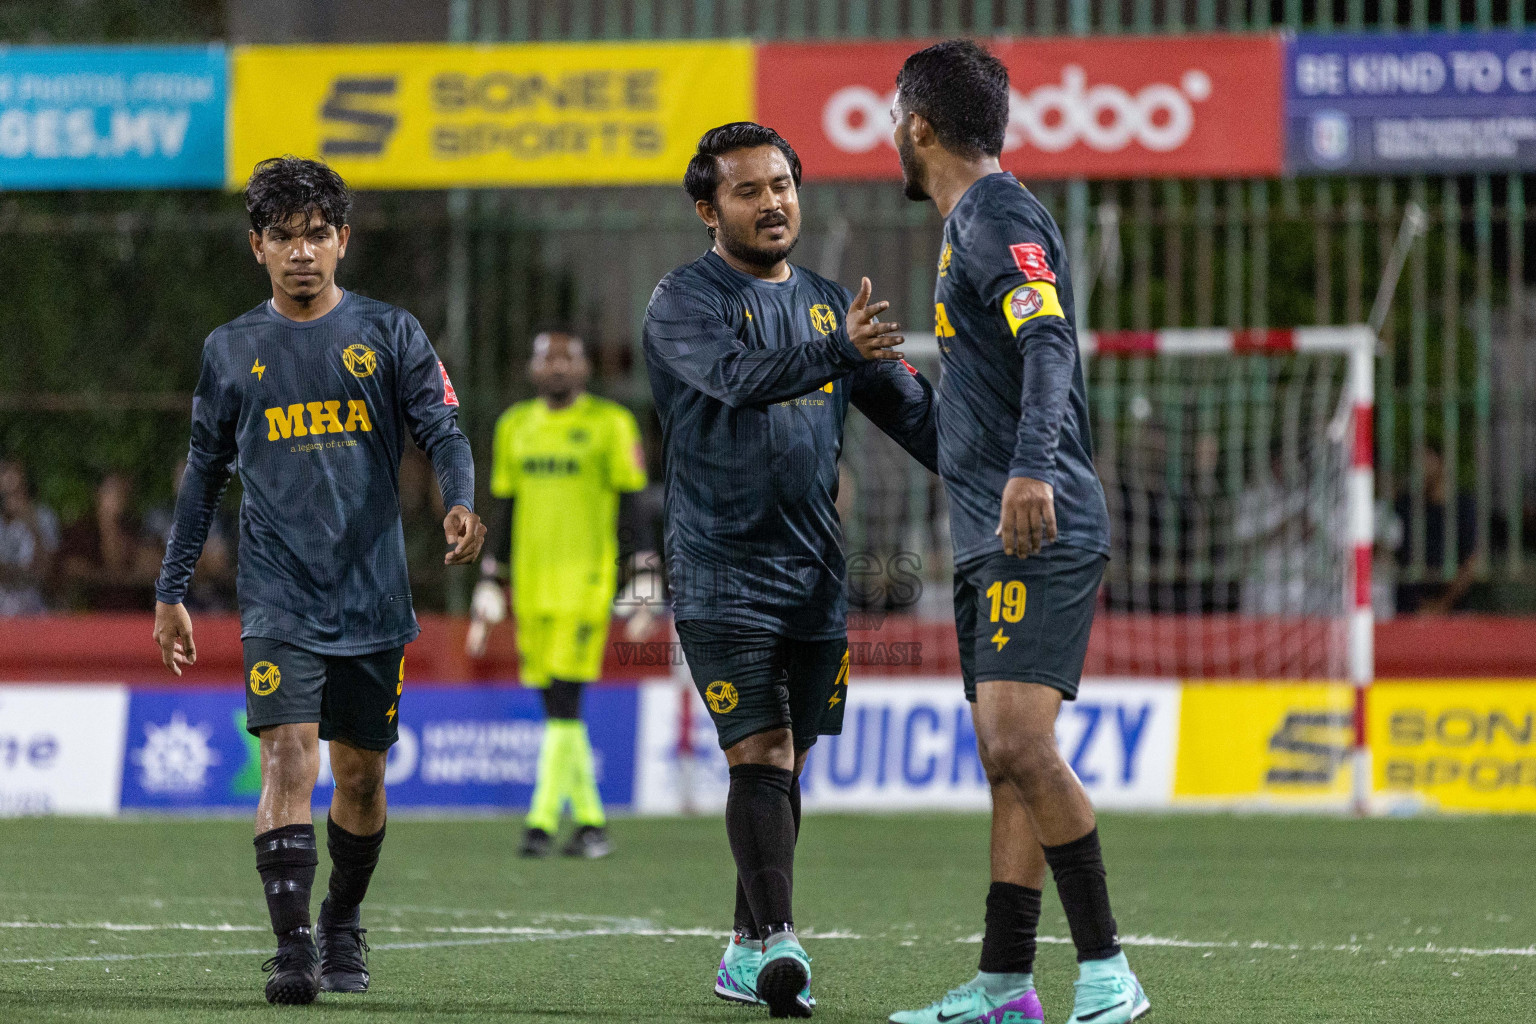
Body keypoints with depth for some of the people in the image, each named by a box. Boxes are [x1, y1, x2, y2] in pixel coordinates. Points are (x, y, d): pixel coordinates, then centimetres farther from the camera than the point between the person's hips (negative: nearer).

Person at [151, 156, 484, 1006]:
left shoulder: (390, 334, 6)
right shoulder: (231, 351, 9)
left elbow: (442, 429, -2)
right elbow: (203, 478, 16)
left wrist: (460, 504, -23)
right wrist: (172, 592, 13)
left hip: (373, 596, 1)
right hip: (278, 597, -1)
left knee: (360, 774, 9)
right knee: (289, 757, -16)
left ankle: (342, 925, 31)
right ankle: (291, 945, -18)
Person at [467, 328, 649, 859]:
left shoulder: (610, 424, -2)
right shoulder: (516, 427, 14)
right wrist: (489, 582, 16)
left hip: (585, 579, -6)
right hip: (532, 585, 6)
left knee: (564, 702, -12)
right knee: (556, 707, 6)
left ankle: (542, 823, -12)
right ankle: (590, 822, 14)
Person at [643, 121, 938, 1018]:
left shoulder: (830, 304, 14)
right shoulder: (684, 301, -5)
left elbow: (912, 410, 17)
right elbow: (738, 376, -25)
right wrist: (839, 349, -40)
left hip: (817, 575, 6)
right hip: (722, 573, -6)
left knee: (785, 767, 10)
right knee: (760, 756, -16)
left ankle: (749, 951, 19)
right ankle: (778, 942, -22)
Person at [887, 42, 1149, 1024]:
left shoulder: (997, 216, -10)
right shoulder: (977, 219, 21)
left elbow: (1047, 344, -25)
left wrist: (1030, 471, -37)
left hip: (1038, 534, -10)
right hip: (996, 538, 10)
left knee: (1019, 743, -19)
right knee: (1006, 759, 9)